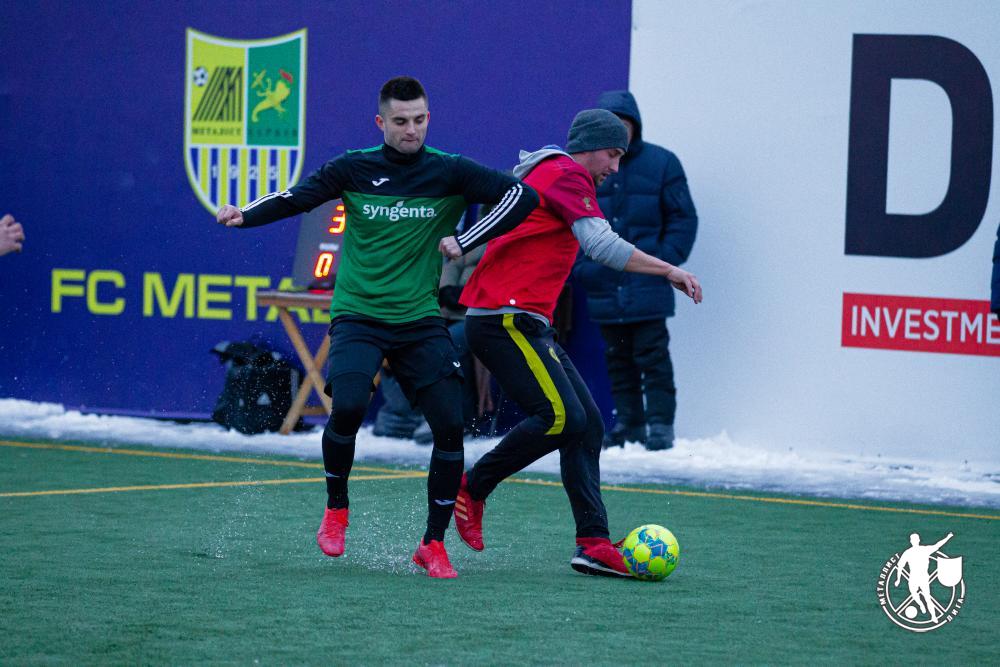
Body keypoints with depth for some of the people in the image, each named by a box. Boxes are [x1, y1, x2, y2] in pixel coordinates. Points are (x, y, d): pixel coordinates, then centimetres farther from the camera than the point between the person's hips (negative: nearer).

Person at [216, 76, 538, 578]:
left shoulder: (449, 173, 0)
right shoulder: (353, 170, 1)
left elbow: (522, 196, -5)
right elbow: (295, 198, -1)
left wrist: (465, 241, -12)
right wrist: (245, 215, -19)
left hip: (420, 319, 2)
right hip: (358, 315, -1)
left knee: (450, 424, -9)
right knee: (348, 405, -25)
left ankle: (433, 545, 7)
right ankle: (336, 511, 2)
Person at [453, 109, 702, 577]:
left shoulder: (546, 173, 24)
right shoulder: (567, 174, -8)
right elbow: (601, 245, -19)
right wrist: (668, 270, -15)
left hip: (527, 324, 11)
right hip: (508, 319, -11)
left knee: (588, 424, 2)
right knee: (562, 417, -21)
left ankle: (593, 543, -5)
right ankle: (471, 488, -5)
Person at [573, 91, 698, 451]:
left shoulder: (660, 164, 1)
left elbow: (683, 218, 2)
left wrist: (666, 260, -9)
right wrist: (580, 264, 0)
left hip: (646, 283, -3)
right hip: (604, 285, 3)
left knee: (652, 355, -7)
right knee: (617, 359, 9)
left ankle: (660, 424, -4)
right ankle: (628, 423, 16)